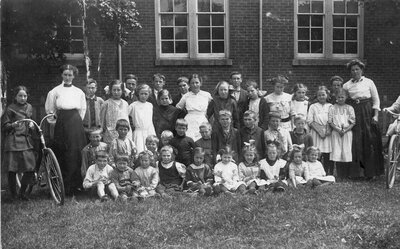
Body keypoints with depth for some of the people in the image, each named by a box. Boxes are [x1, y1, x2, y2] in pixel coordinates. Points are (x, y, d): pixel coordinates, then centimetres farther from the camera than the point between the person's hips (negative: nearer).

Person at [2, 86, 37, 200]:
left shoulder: (29, 107, 14)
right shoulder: (10, 108, -2)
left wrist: (32, 125, 6)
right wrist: (12, 125, -19)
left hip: (27, 140, 4)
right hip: (13, 141, -4)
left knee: (31, 168, -3)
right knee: (12, 169, -1)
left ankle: (22, 192, 16)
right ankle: (13, 194, 16)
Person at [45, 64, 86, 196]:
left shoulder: (79, 92, 11)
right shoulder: (55, 91, 5)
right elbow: (49, 110, 10)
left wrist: (77, 121, 10)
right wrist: (58, 118, 6)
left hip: (76, 124, 2)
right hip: (61, 125, -2)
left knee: (76, 154, -1)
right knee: (62, 154, -4)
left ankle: (76, 184, 7)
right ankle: (64, 186, 1)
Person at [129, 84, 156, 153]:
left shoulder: (150, 105, 12)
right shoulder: (133, 105, -1)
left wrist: (153, 134, 15)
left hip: (149, 132, 4)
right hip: (138, 132, -3)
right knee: (139, 152, -13)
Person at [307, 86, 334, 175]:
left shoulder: (331, 106, 12)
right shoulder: (313, 106, 10)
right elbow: (310, 121, 2)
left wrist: (329, 130, -9)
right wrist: (319, 130, -9)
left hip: (328, 133, 1)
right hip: (316, 133, -1)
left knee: (328, 156, -3)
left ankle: (329, 174, 4)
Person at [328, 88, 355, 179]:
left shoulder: (349, 108, 5)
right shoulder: (332, 108, 6)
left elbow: (353, 122, 2)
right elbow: (330, 122, 2)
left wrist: (345, 130, -11)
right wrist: (338, 129, -12)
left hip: (347, 132, 0)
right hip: (336, 133, 0)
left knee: (346, 153, -2)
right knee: (337, 154, -3)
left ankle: (346, 175, 6)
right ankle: (339, 176, 4)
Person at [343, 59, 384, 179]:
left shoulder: (369, 82, 6)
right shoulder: (346, 85, 8)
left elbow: (376, 100, 5)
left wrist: (375, 115, -3)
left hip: (367, 113, -1)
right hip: (353, 114, 1)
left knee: (369, 141, -2)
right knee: (355, 143, -1)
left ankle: (370, 171, 6)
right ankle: (354, 170, 7)